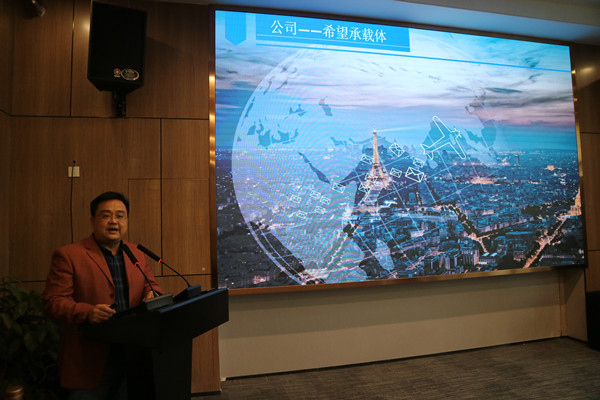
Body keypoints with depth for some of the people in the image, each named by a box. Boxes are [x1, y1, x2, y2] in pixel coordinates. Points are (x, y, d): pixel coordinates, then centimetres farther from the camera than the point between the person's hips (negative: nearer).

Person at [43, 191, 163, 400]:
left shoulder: (138, 254, 11)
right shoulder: (67, 255, -4)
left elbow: (151, 286, 16)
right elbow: (53, 302, -8)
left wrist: (152, 295, -8)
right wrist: (87, 312, -26)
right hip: (90, 361, -4)